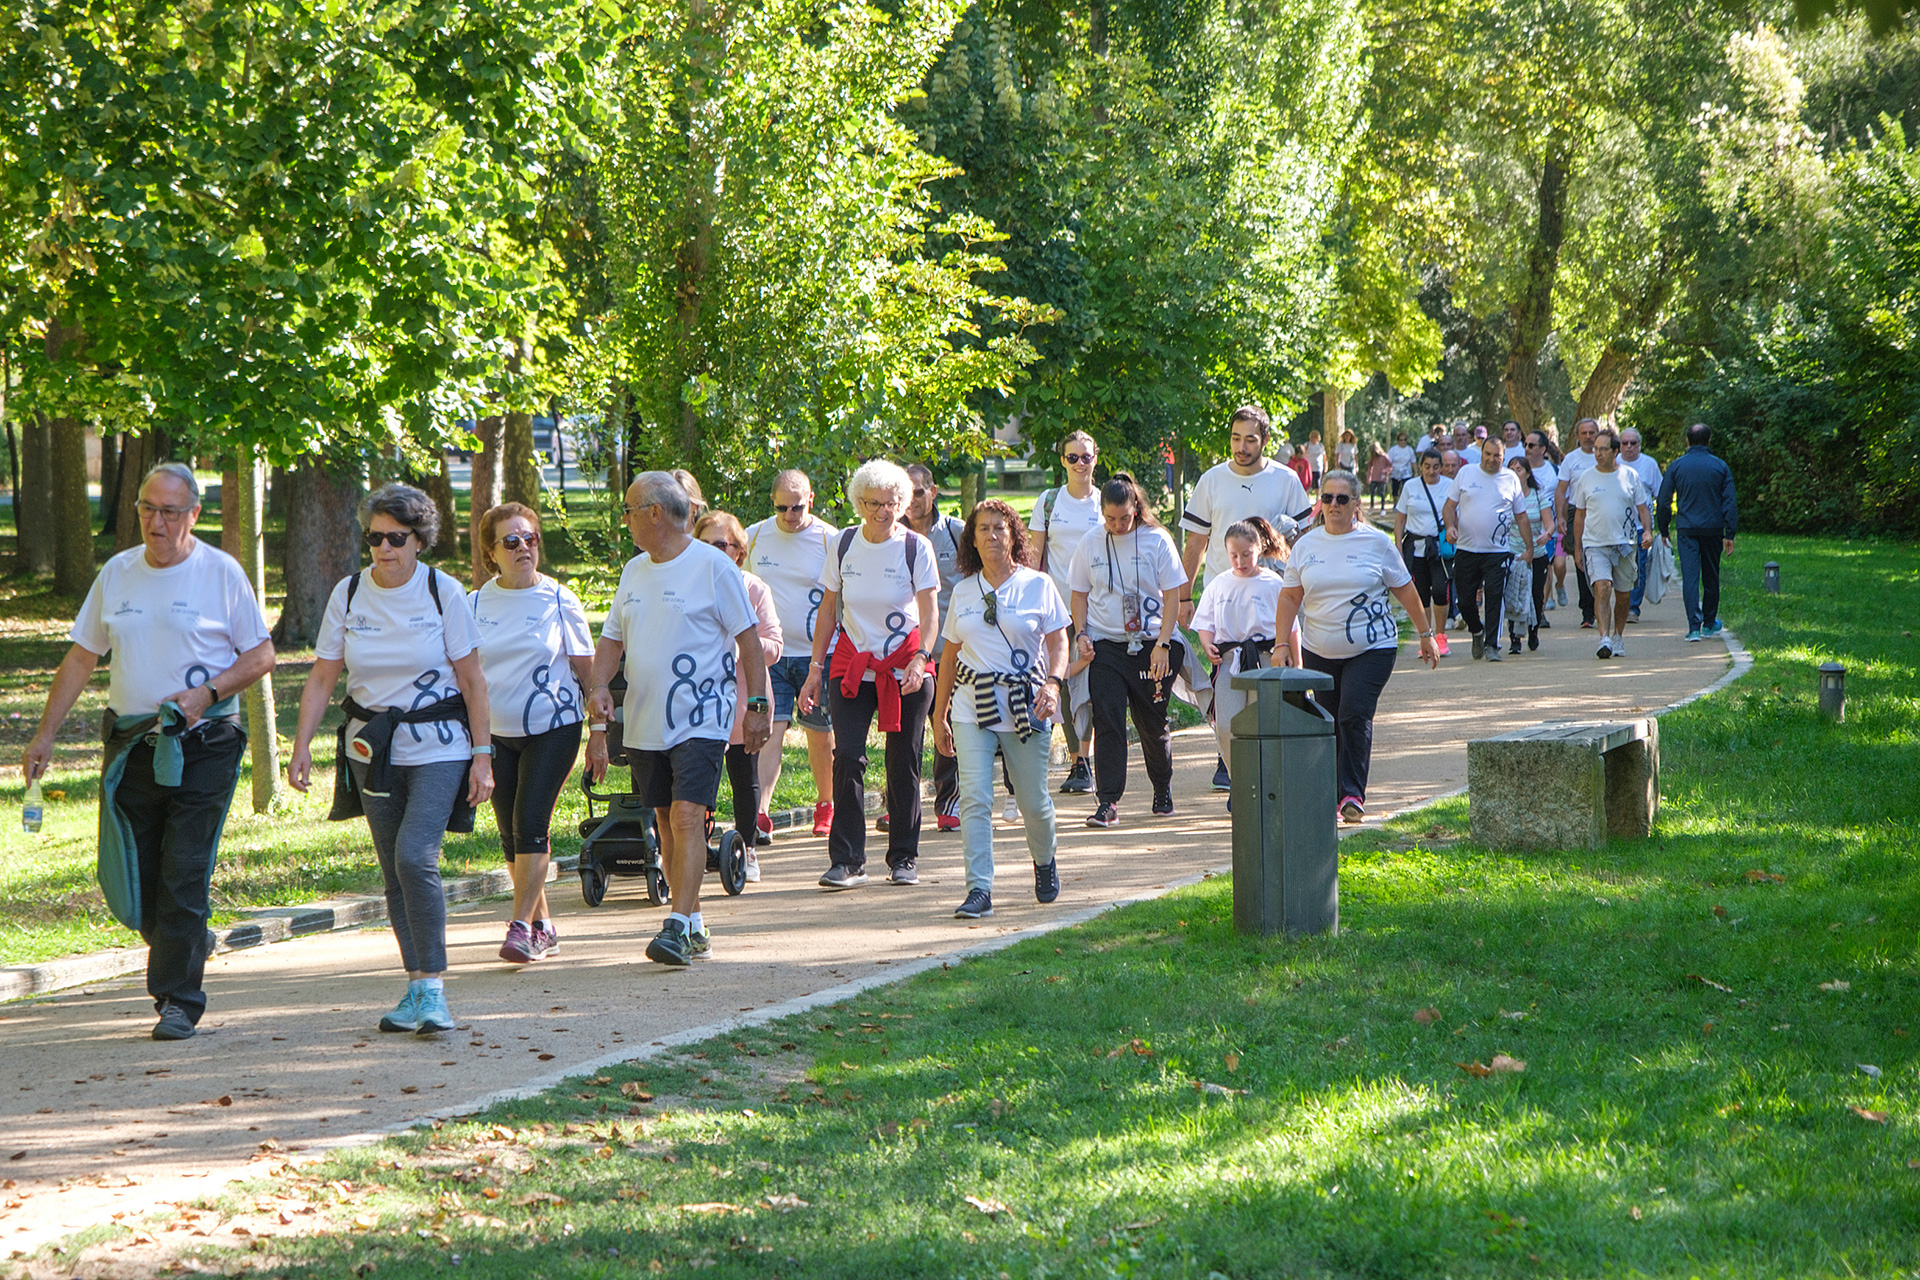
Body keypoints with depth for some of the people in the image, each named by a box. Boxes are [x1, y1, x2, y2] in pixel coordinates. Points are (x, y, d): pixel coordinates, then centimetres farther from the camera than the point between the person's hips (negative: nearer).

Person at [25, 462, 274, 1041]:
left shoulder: (221, 572, -3)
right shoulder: (116, 573, 8)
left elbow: (260, 655, 1)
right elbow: (82, 657, 15)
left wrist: (206, 693, -15)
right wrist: (44, 734, 11)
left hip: (203, 747, -4)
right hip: (131, 746, 4)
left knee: (184, 875, -7)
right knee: (125, 879, 4)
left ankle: (179, 999, 1)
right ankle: (189, 945, 30)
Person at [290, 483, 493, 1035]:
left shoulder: (443, 592, -6)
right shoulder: (348, 594, 1)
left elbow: (472, 679, -3)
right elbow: (321, 678, 4)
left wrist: (482, 754, -6)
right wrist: (302, 745, -5)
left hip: (437, 746, -4)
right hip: (372, 747, 4)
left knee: (415, 856, -19)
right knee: (394, 871, 6)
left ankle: (432, 986, -13)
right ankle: (418, 987, 17)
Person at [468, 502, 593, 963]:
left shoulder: (559, 602, -3)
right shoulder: (475, 605, 4)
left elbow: (585, 668, 3)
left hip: (553, 728, -4)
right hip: (495, 732, 4)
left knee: (531, 823, -15)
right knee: (510, 833, 7)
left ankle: (522, 926, -15)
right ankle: (542, 923, 21)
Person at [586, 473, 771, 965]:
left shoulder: (712, 565, -7)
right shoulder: (634, 570, 13)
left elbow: (748, 638, -5)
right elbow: (612, 638, 17)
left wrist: (758, 705, -8)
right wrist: (599, 685, -2)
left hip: (701, 718, -7)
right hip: (645, 722, 7)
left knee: (687, 816, -16)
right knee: (665, 822, 9)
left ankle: (678, 926, -20)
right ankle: (693, 925, 17)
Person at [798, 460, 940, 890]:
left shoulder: (916, 548, -6)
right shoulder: (843, 545, 1)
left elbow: (929, 615, -10)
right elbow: (828, 610, 9)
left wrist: (919, 659, -26)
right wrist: (816, 669, 5)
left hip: (904, 665, -1)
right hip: (852, 663, 1)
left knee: (903, 763, 2)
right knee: (847, 756, -11)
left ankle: (903, 858, 15)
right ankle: (847, 861, -8)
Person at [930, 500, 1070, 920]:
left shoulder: (1037, 585, 3)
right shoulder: (963, 591, 11)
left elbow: (1058, 642, 1)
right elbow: (950, 654, 16)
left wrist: (1053, 682, -19)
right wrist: (939, 715, 15)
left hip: (1025, 708, -2)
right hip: (972, 708, 2)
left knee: (1033, 802, 5)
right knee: (974, 798, -12)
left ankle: (1045, 859, 36)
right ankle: (979, 889, -13)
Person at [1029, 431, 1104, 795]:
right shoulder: (1048, 501, 8)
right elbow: (1036, 555, 8)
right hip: (1059, 603, 2)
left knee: (1088, 680, -12)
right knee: (1063, 682, 0)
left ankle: (1084, 763, -9)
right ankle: (1077, 761, 8)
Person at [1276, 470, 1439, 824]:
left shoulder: (1376, 542, 0)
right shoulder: (1306, 546, 6)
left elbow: (1405, 591, 8)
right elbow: (1289, 598, 9)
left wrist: (1425, 634, 11)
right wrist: (1283, 643, 1)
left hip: (1372, 648, -3)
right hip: (1319, 652, 3)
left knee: (1355, 715, -18)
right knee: (1329, 723, 5)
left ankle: (1353, 795, -17)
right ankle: (1335, 794, 17)